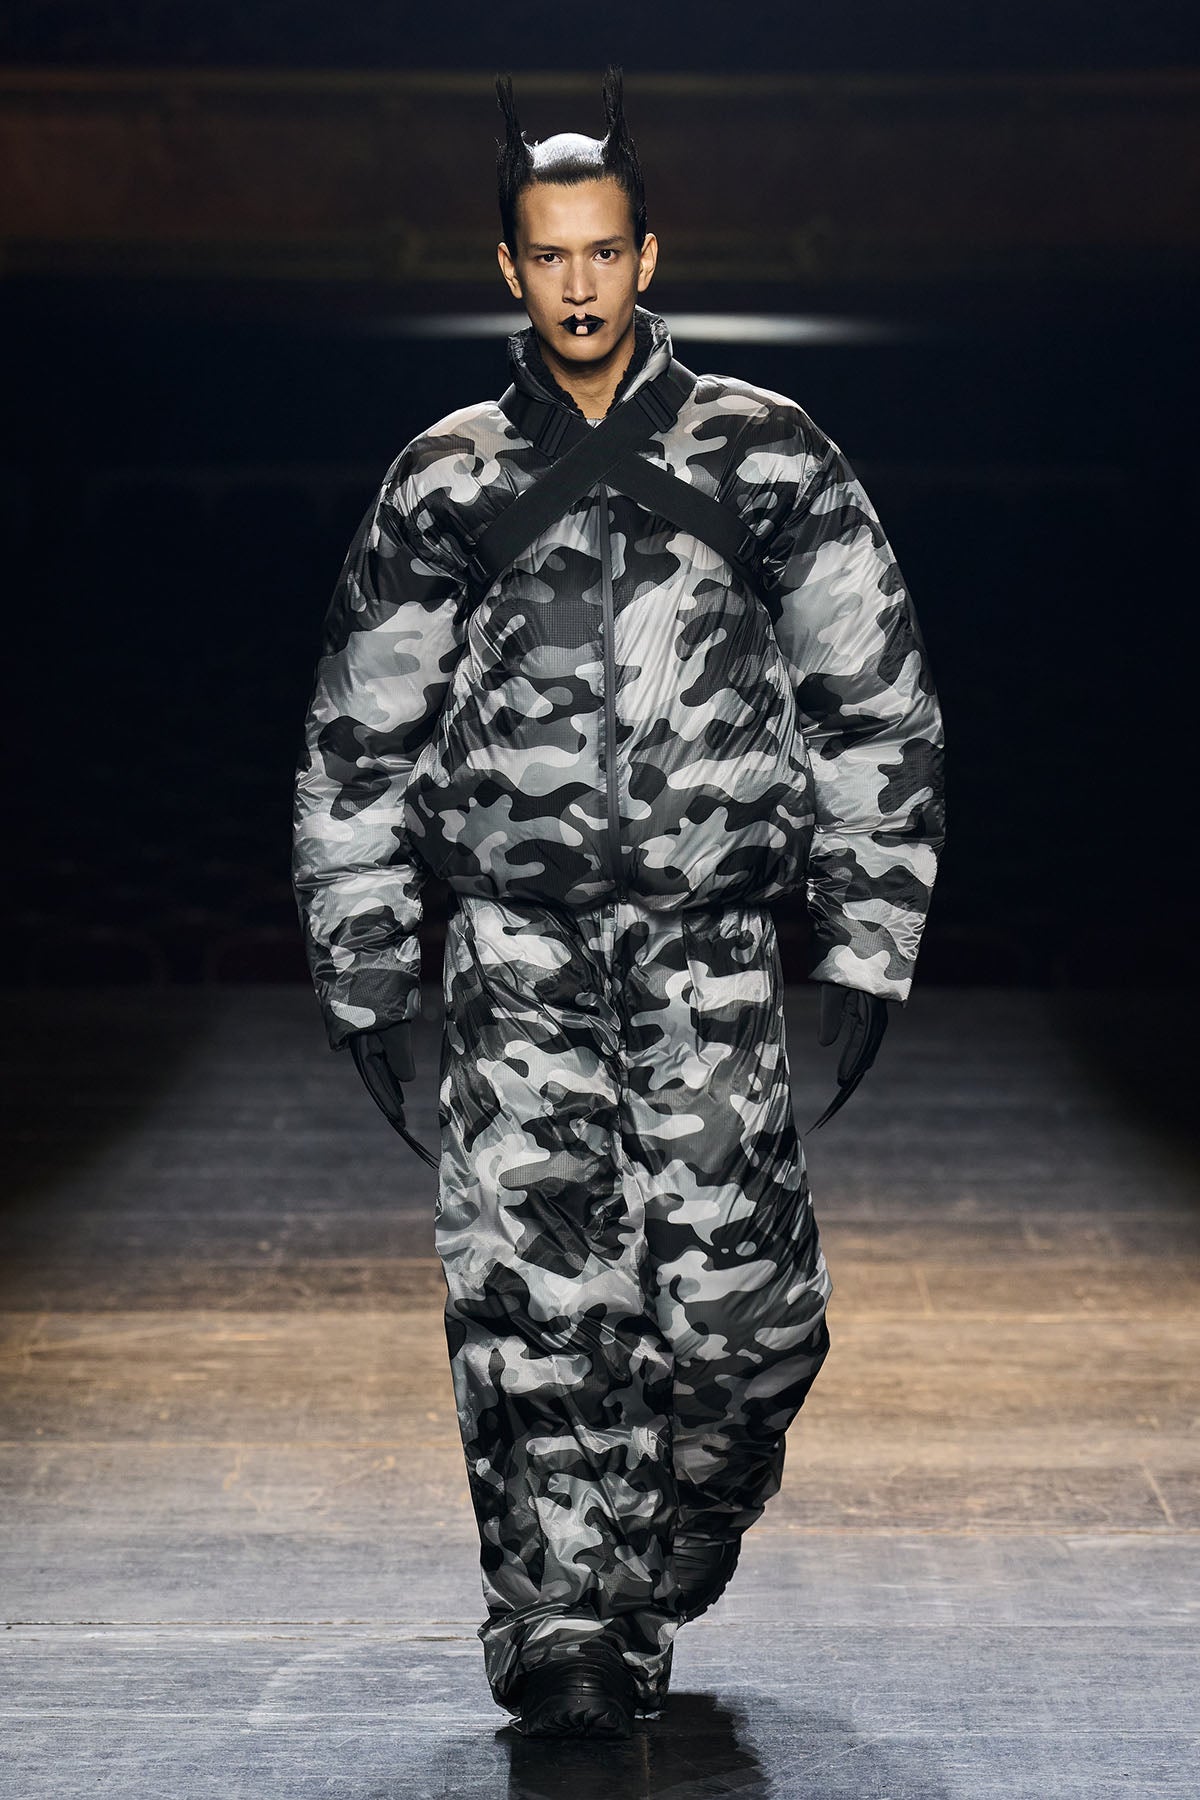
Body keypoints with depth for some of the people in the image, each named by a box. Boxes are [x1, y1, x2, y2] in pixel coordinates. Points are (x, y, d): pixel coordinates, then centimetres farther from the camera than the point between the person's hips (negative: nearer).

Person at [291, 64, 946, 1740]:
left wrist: (867, 950, 2)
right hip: (515, 947, 1)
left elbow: (878, 707, 7)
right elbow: (360, 744, 13)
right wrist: (365, 979, 9)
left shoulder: (770, 458, 6)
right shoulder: (443, 485, 8)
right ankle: (564, 1636, 0)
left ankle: (674, 1551, 23)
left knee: (735, 1304, -5)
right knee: (529, 1299, -8)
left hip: (714, 947, -1)